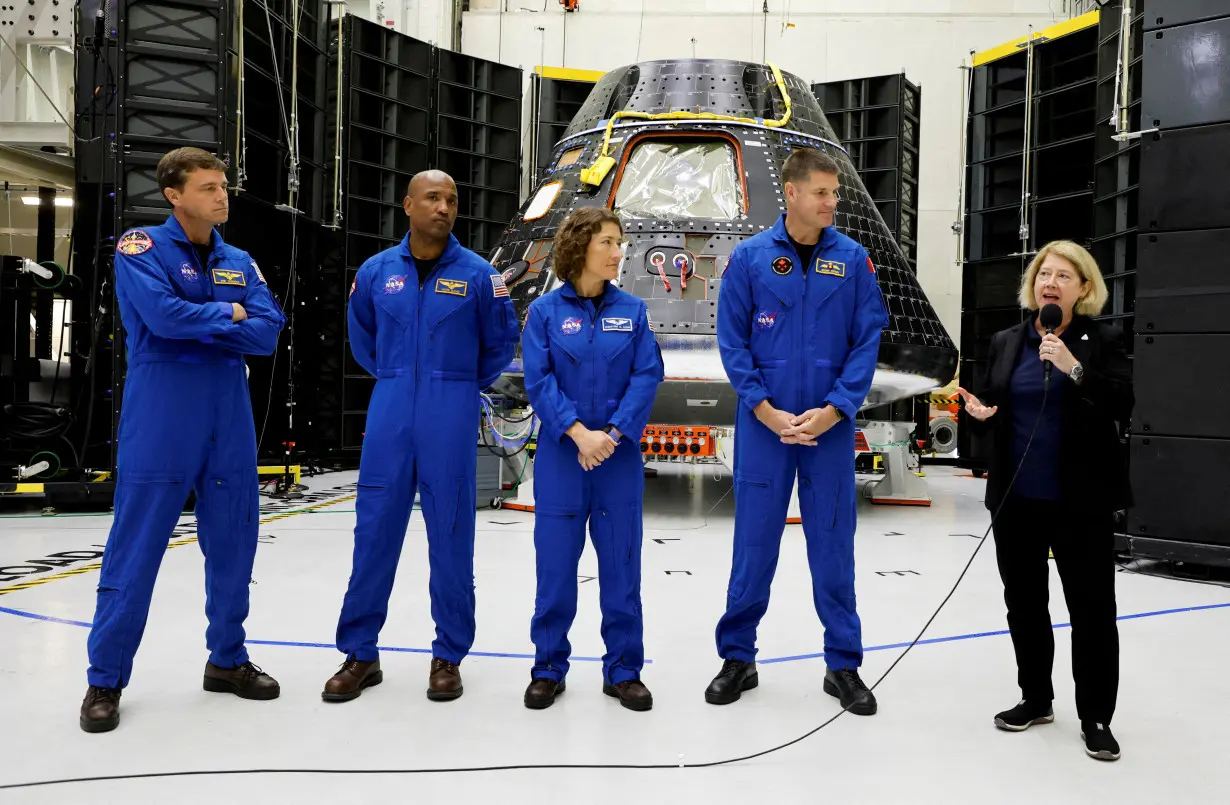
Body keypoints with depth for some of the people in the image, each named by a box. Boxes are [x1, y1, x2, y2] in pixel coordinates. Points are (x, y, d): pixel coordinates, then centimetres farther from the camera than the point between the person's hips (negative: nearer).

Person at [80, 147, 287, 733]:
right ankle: (105, 680, 14)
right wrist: (226, 315, -6)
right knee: (136, 548, 0)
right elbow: (163, 315, -20)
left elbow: (268, 333, -1)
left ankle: (228, 659, 26)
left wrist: (195, 325, -11)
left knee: (232, 544, 10)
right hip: (159, 426, -5)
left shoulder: (239, 263, 11)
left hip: (230, 424, 5)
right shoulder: (141, 248, -4)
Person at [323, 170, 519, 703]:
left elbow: (501, 342, 11)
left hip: (451, 419, -2)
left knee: (450, 535, 2)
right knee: (374, 531, 4)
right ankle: (360, 654, 17)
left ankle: (448, 657, 15)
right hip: (389, 416, 2)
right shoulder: (376, 271, 5)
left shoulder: (477, 274, -1)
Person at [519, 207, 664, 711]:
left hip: (620, 456, 1)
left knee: (621, 563, 6)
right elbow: (538, 380, -7)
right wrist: (578, 432, -18)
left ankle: (624, 670, 20)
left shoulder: (632, 311, 4)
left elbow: (648, 376, -3)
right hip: (561, 455, -1)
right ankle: (549, 668, 21)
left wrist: (612, 433, -14)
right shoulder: (546, 311, 0)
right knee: (555, 563, 5)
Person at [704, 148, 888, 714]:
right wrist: (765, 409, -10)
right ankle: (738, 658, 22)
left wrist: (834, 409, -11)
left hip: (830, 425, 1)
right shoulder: (750, 257, -1)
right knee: (754, 541, 7)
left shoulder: (853, 259, 1)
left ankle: (843, 665, 23)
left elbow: (868, 340, 0)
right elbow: (731, 340, -2)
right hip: (764, 424, -1)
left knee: (833, 545, 8)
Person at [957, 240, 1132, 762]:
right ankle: (1035, 699, 30)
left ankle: (1096, 717, 18)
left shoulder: (1103, 342, -2)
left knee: (1092, 607, 3)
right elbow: (989, 409, 13)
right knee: (1024, 602, 13)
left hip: (1081, 499, -4)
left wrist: (1074, 369, -23)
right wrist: (978, 413, -9)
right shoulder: (1005, 343, 8)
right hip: (1017, 497, 4)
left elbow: (1122, 406, -13)